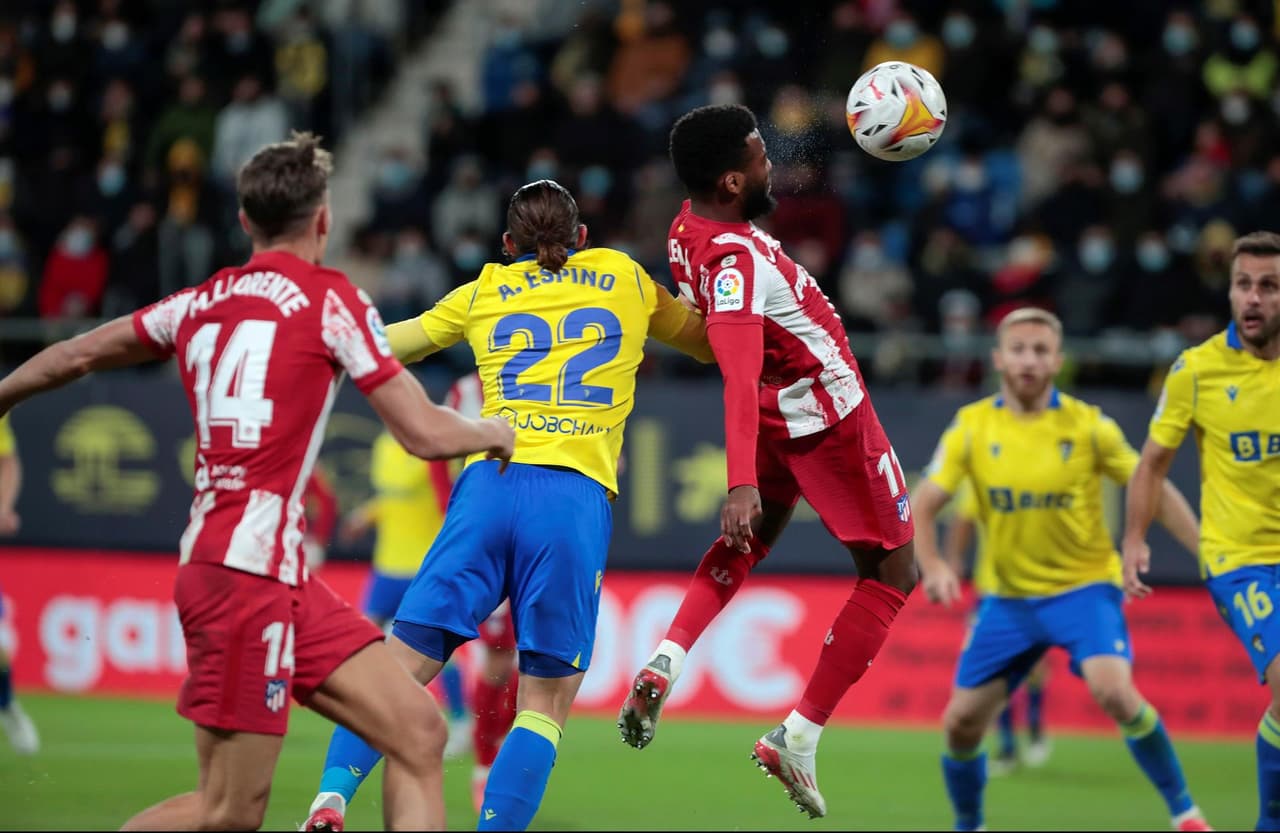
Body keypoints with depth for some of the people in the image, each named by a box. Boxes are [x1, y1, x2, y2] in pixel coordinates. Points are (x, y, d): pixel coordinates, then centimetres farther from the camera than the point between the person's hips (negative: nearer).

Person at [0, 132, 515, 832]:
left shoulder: (202, 302, 14)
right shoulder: (330, 299, -4)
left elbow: (74, 357, 25)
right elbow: (424, 434, -4)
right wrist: (491, 433, 16)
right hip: (247, 570, -8)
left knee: (418, 735, 3)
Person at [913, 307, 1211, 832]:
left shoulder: (1087, 425, -8)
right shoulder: (971, 426, -4)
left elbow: (1155, 492, -1)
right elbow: (924, 505, -4)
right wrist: (932, 566, -23)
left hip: (1084, 586, -3)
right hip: (1008, 597, 3)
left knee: (1113, 691, -28)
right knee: (961, 722, -2)